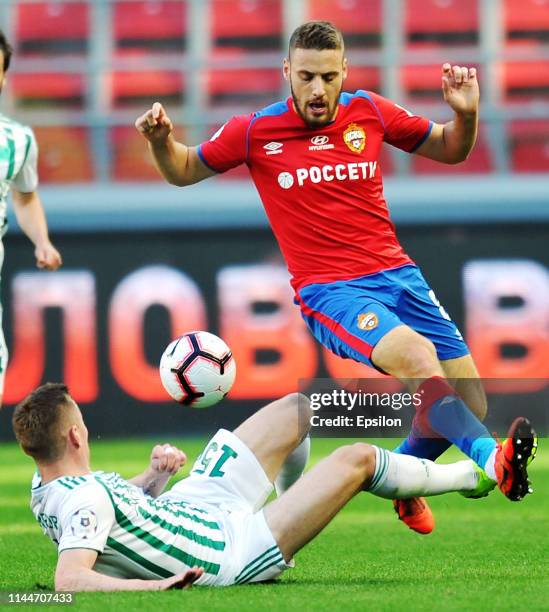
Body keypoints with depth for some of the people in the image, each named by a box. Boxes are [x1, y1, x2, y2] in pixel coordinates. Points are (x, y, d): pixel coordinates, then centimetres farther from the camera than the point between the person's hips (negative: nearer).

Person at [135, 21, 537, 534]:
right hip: (329, 292, -4)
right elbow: (183, 171, 13)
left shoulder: (369, 112, 5)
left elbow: (450, 150, 18)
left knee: (468, 404, 1)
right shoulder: (256, 131, -2)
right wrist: (160, 140, -8)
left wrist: (465, 114, -3)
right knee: (418, 359, -34)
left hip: (397, 275, 5)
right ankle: (492, 458, -43)